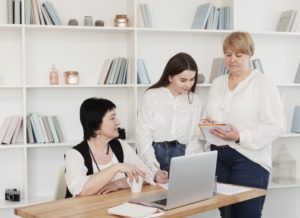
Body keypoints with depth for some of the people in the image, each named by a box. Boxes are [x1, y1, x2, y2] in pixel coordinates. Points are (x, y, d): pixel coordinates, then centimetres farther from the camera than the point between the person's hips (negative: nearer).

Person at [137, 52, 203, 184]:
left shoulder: (194, 100, 5)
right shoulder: (151, 96, -5)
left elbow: (194, 138, 5)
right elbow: (144, 137, -8)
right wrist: (155, 170, -18)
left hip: (180, 157, 3)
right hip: (153, 154, -2)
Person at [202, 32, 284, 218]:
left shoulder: (264, 84, -5)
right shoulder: (217, 83, 14)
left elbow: (275, 126, -12)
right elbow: (206, 115, 18)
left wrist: (240, 137, -23)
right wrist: (207, 124, -6)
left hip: (249, 159, -5)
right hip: (218, 157, 5)